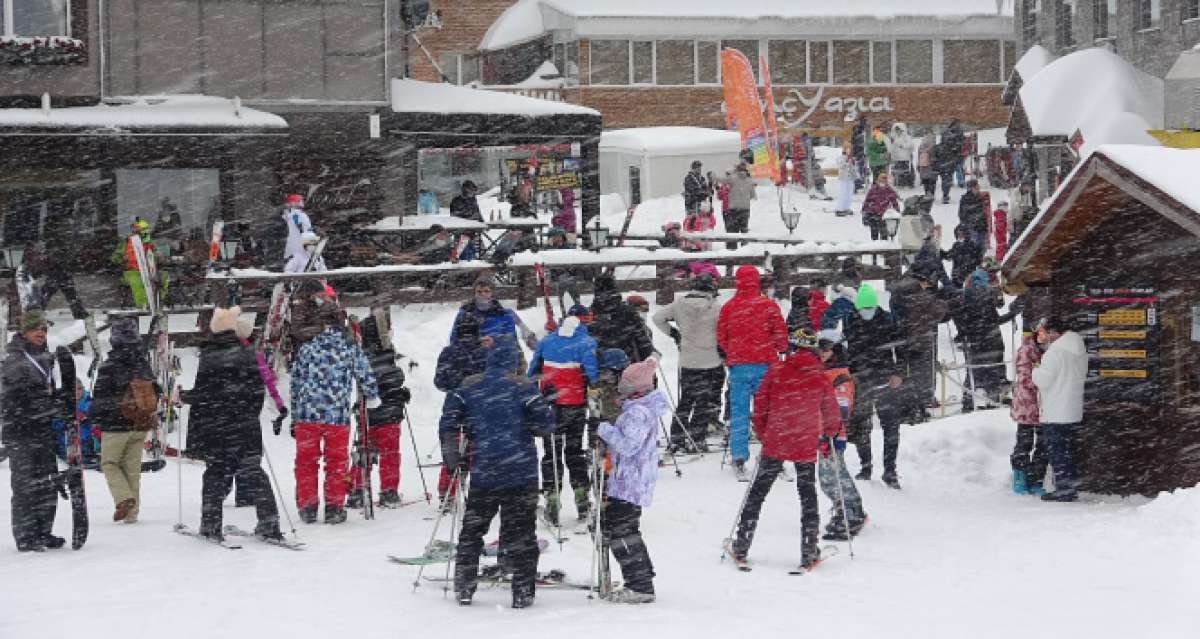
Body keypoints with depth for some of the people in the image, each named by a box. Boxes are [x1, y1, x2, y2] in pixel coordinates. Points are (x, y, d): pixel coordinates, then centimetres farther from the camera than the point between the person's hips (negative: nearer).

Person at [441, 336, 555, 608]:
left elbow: (448, 422, -1)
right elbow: (545, 423, -9)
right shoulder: (523, 387, -6)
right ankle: (523, 592, 2)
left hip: (483, 472, 2)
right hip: (521, 472, -2)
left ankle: (464, 588, 14)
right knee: (520, 532, 3)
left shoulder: (469, 387, 2)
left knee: (472, 529, 14)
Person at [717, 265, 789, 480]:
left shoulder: (728, 308, 0)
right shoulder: (768, 305, -5)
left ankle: (739, 460, 2)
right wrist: (780, 349, 18)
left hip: (738, 365, 1)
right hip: (765, 365, -1)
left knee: (739, 413, 5)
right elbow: (780, 332, -3)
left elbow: (720, 338, 7)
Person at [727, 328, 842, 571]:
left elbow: (760, 403, 0)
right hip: (806, 446, 0)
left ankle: (742, 545, 10)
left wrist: (762, 434, 13)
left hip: (775, 442, 0)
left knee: (758, 492, 10)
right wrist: (830, 432, 25)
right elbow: (831, 409, 6)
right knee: (808, 495, 11)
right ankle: (809, 552, 7)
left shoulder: (776, 370, -2)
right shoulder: (819, 375, -1)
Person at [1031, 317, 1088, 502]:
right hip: (1073, 412, 9)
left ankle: (1064, 489, -3)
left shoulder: (1055, 352, -18)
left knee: (1057, 451, -3)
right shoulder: (1079, 351, 10)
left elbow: (1043, 380, -20)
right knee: (1068, 450, 14)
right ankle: (1069, 488, 19)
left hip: (1055, 415, -9)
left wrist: (1035, 371, 3)